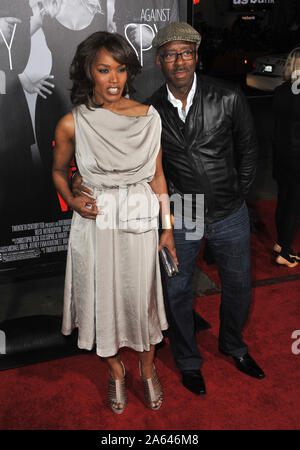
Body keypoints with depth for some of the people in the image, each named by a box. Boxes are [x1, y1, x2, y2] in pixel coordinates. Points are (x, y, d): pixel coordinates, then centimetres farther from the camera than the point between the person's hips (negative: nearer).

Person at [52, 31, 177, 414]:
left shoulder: (148, 118, -6)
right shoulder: (72, 124, -9)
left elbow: (157, 175, 2)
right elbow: (59, 171, 8)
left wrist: (168, 228, 4)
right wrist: (71, 200, -11)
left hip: (139, 223, 1)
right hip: (95, 224, 0)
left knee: (142, 295, 13)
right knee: (102, 298, 13)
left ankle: (147, 367, 41)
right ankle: (114, 369, 41)